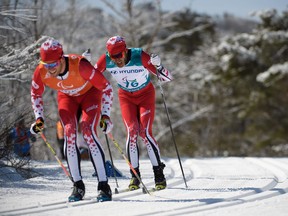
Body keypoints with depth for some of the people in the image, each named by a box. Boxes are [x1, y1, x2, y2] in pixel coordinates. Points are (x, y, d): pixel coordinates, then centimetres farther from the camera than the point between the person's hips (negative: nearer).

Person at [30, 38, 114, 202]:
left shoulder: (80, 65, -39)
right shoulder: (41, 72, -27)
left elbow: (106, 87, -25)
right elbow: (36, 94, -3)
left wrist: (105, 115, -28)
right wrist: (39, 118, -12)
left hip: (90, 92, -3)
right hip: (66, 96, 3)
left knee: (88, 131, -23)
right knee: (69, 133, -19)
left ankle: (104, 186, -21)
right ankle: (78, 185, -9)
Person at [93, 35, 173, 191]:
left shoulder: (140, 57, -30)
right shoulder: (106, 60, -22)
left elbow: (167, 78, -28)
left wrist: (158, 66, -48)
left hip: (146, 95, -2)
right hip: (126, 97, 2)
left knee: (145, 133, -15)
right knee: (132, 131, -15)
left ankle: (159, 174, -5)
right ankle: (135, 175, -7)